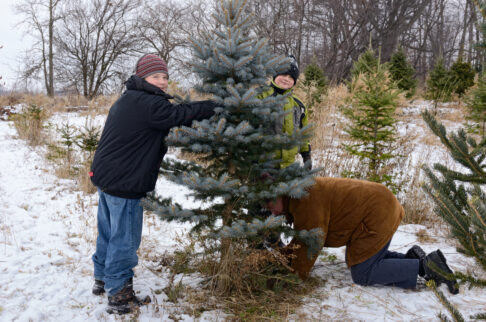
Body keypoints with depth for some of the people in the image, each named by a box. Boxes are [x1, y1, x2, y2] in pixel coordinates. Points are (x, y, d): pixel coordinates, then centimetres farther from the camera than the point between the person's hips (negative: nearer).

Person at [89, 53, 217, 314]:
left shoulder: (127, 100, 14)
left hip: (105, 176, 10)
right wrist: (215, 106, -10)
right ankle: (118, 294, 10)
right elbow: (181, 115, -19)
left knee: (108, 232, 22)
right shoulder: (150, 105, -20)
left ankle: (102, 278, 38)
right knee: (124, 239, 0)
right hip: (125, 183, -10)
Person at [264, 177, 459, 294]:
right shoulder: (295, 201, 12)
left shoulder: (306, 200, -21)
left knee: (362, 275, -7)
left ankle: (425, 266, -7)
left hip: (378, 215, -11)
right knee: (355, 260, 19)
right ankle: (411, 257, 10)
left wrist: (297, 274, -7)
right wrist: (286, 256, 8)